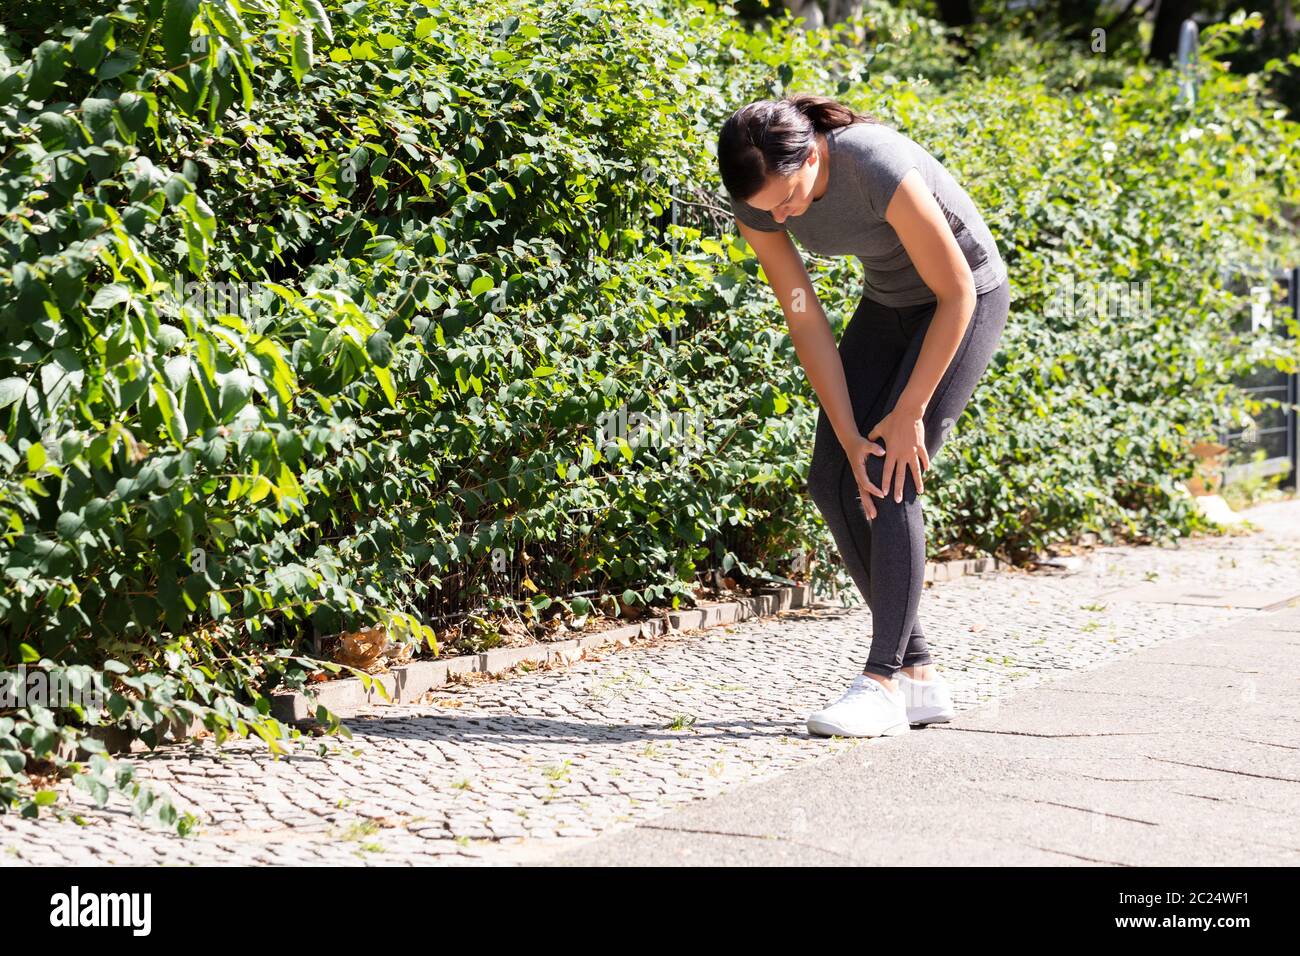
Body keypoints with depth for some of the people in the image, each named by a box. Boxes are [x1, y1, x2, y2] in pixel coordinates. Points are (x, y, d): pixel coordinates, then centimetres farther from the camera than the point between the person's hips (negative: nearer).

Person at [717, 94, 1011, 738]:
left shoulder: (878, 169, -36)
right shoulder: (759, 201, -18)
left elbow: (957, 293, -26)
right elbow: (806, 323, -12)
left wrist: (910, 412, -22)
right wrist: (849, 436, -16)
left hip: (968, 298, -6)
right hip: (888, 303, 6)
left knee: (887, 485, -18)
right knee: (832, 483, -3)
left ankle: (882, 682, -13)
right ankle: (918, 673, 4)